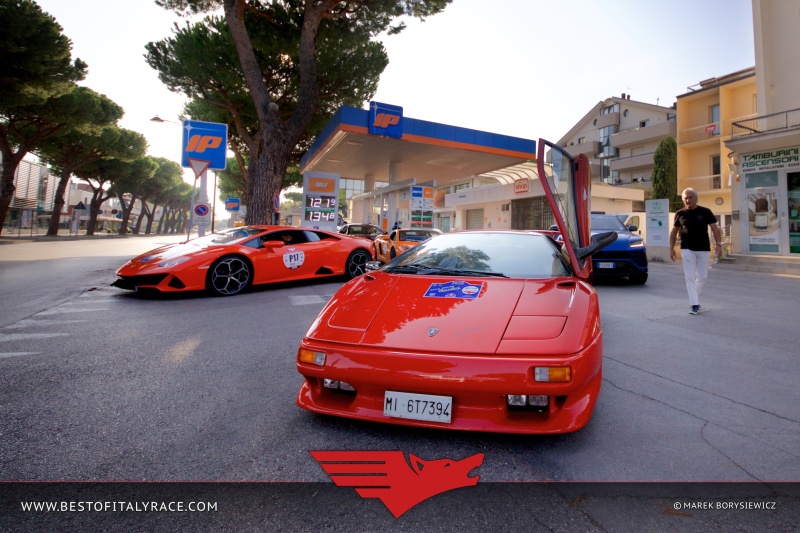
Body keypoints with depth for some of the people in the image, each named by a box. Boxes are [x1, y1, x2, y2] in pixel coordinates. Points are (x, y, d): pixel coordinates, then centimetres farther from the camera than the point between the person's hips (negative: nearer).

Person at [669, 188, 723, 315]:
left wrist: (718, 244, -11)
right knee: (690, 277, -5)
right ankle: (694, 304, -2)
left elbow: (715, 228, 0)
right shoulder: (680, 213, 3)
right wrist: (671, 248, 4)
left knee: (702, 277, 8)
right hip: (687, 249, -1)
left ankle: (694, 299, 26)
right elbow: (674, 231, 9)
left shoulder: (705, 212, 1)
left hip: (703, 249, 1)